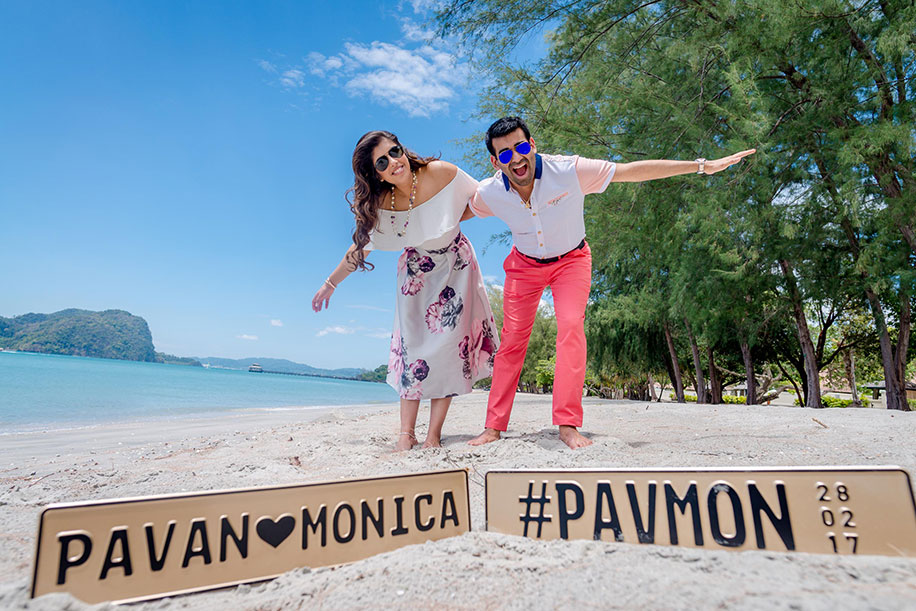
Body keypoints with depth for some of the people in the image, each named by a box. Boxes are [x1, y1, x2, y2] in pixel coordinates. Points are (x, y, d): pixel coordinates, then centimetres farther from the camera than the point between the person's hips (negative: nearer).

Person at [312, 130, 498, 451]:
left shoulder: (440, 173, -23)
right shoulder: (380, 204, -16)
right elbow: (359, 247, -1)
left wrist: (446, 222, -17)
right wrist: (330, 284, 6)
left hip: (454, 265, -1)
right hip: (416, 271, 2)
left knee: (448, 343, -8)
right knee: (413, 344, -3)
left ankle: (433, 434, -1)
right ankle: (406, 433, 3)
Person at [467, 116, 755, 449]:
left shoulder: (568, 171, -28)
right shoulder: (488, 194, -20)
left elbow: (635, 171, -23)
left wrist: (703, 166, -22)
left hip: (571, 259, -1)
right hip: (524, 263, 2)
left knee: (571, 327, -21)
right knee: (512, 339, -5)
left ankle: (568, 424, -15)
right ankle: (494, 427, 4)